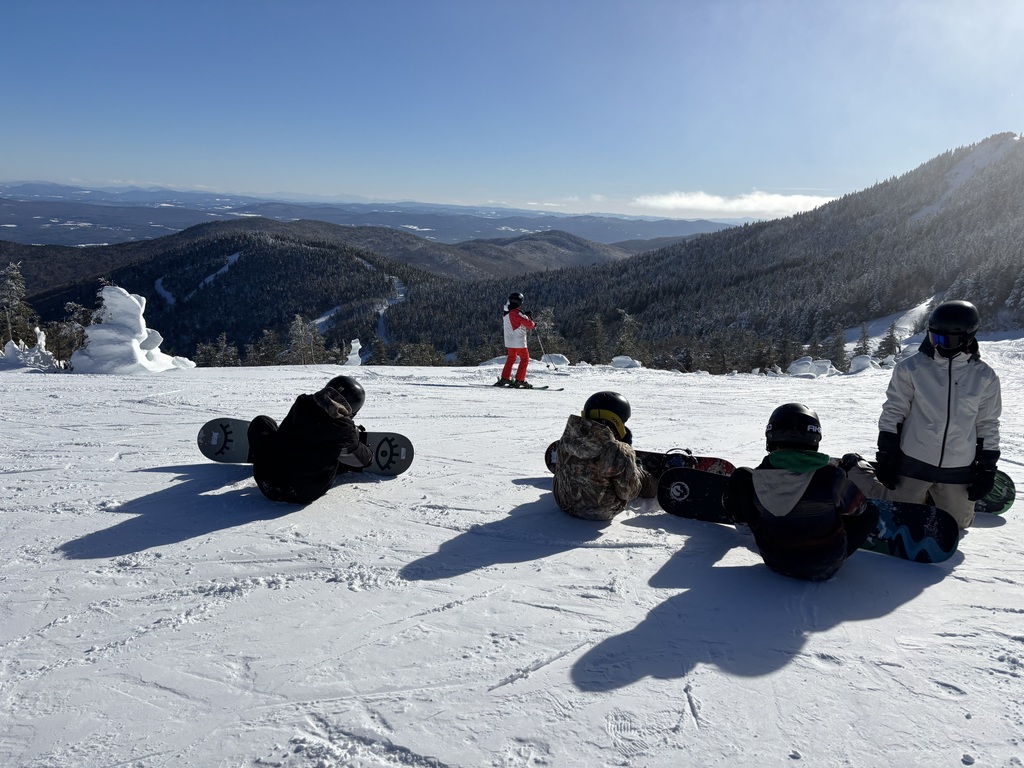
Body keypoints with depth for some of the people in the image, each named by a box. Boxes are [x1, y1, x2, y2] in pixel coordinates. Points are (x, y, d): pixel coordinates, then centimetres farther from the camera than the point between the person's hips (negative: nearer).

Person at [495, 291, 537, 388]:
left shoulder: (506, 312, 5)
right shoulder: (517, 313, -18)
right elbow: (528, 324, -21)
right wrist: (533, 324, 5)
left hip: (509, 340, 8)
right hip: (519, 341, -8)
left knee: (511, 358, 21)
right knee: (525, 359, 3)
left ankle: (504, 378, 19)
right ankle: (519, 380, -1)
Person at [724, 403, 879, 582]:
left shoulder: (757, 478, -20)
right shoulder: (831, 475, -23)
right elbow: (856, 507, -2)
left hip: (775, 562, 1)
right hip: (827, 567, 0)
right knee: (870, 512, 20)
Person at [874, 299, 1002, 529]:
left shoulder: (984, 376, 0)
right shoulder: (911, 368, -7)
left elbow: (988, 424, 8)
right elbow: (893, 413, -2)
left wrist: (987, 468, 6)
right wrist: (886, 455, -4)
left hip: (959, 470, 2)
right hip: (913, 464, -2)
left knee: (956, 524, 13)